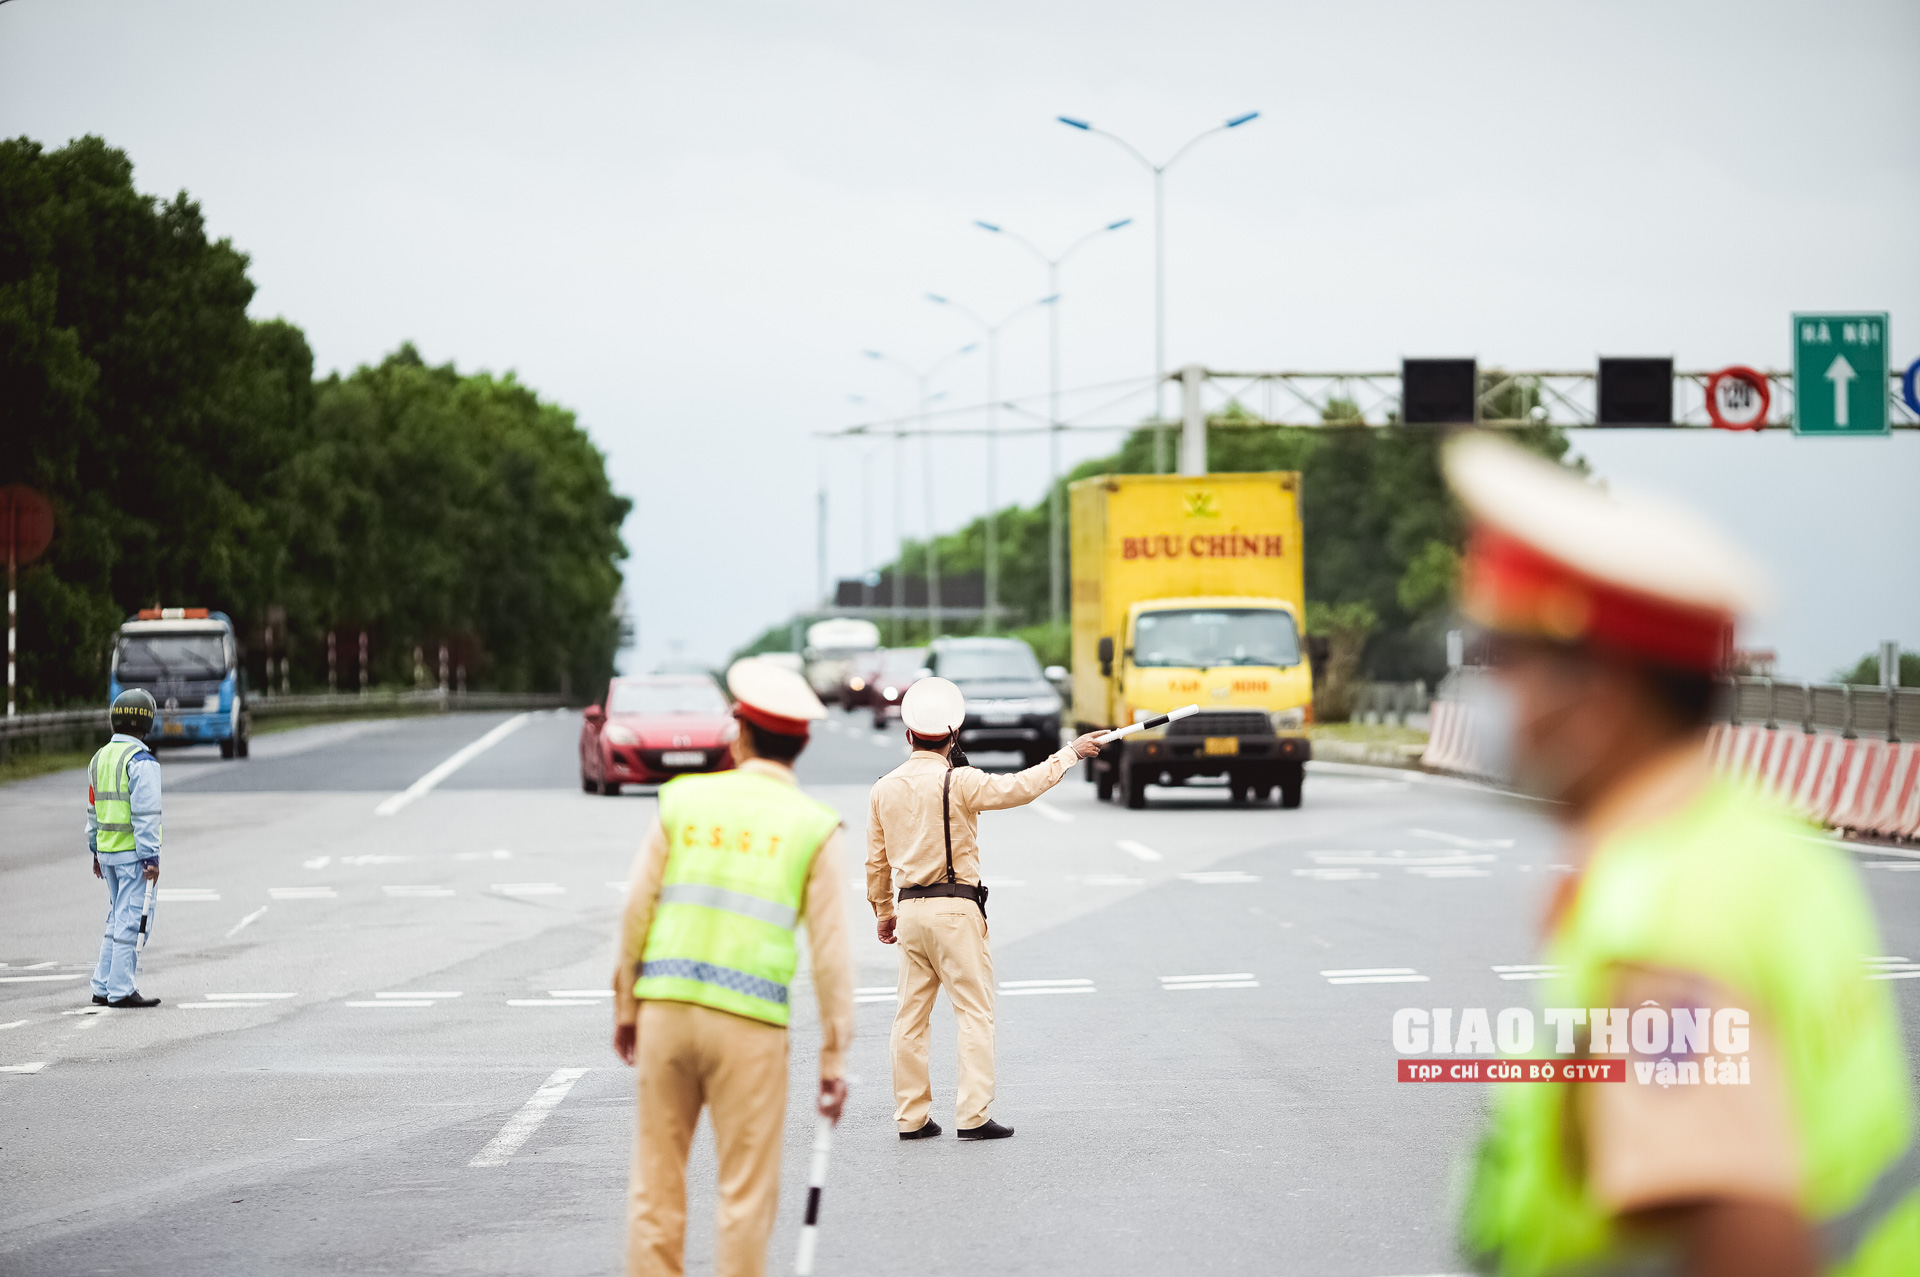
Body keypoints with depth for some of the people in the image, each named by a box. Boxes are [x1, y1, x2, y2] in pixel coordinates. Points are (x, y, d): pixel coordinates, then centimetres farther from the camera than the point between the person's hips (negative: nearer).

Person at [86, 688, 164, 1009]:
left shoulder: (99, 758, 12)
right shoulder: (141, 761, -14)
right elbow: (145, 814, -18)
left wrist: (96, 853, 23)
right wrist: (150, 857, -17)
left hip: (107, 851, 8)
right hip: (133, 851, -8)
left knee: (117, 919, 17)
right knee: (131, 921, -4)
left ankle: (102, 987, 17)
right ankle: (121, 991, -4)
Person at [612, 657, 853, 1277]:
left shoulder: (684, 801, 7)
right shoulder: (813, 828, 1)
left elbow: (637, 910, 4)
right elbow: (830, 950, -2)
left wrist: (625, 1005, 14)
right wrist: (834, 1057, 2)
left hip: (666, 1008, 2)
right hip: (749, 1021, -2)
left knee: (657, 1176, 10)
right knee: (746, 1189, 4)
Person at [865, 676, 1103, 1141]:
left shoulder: (884, 789, 7)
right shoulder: (957, 781, -11)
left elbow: (876, 861, 13)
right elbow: (1020, 787, -12)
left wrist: (883, 912, 24)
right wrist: (1070, 753, -1)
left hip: (909, 908, 6)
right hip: (955, 909, -6)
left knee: (911, 1015, 9)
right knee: (974, 1012, -1)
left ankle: (911, 1116, 11)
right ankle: (973, 1115, -6)